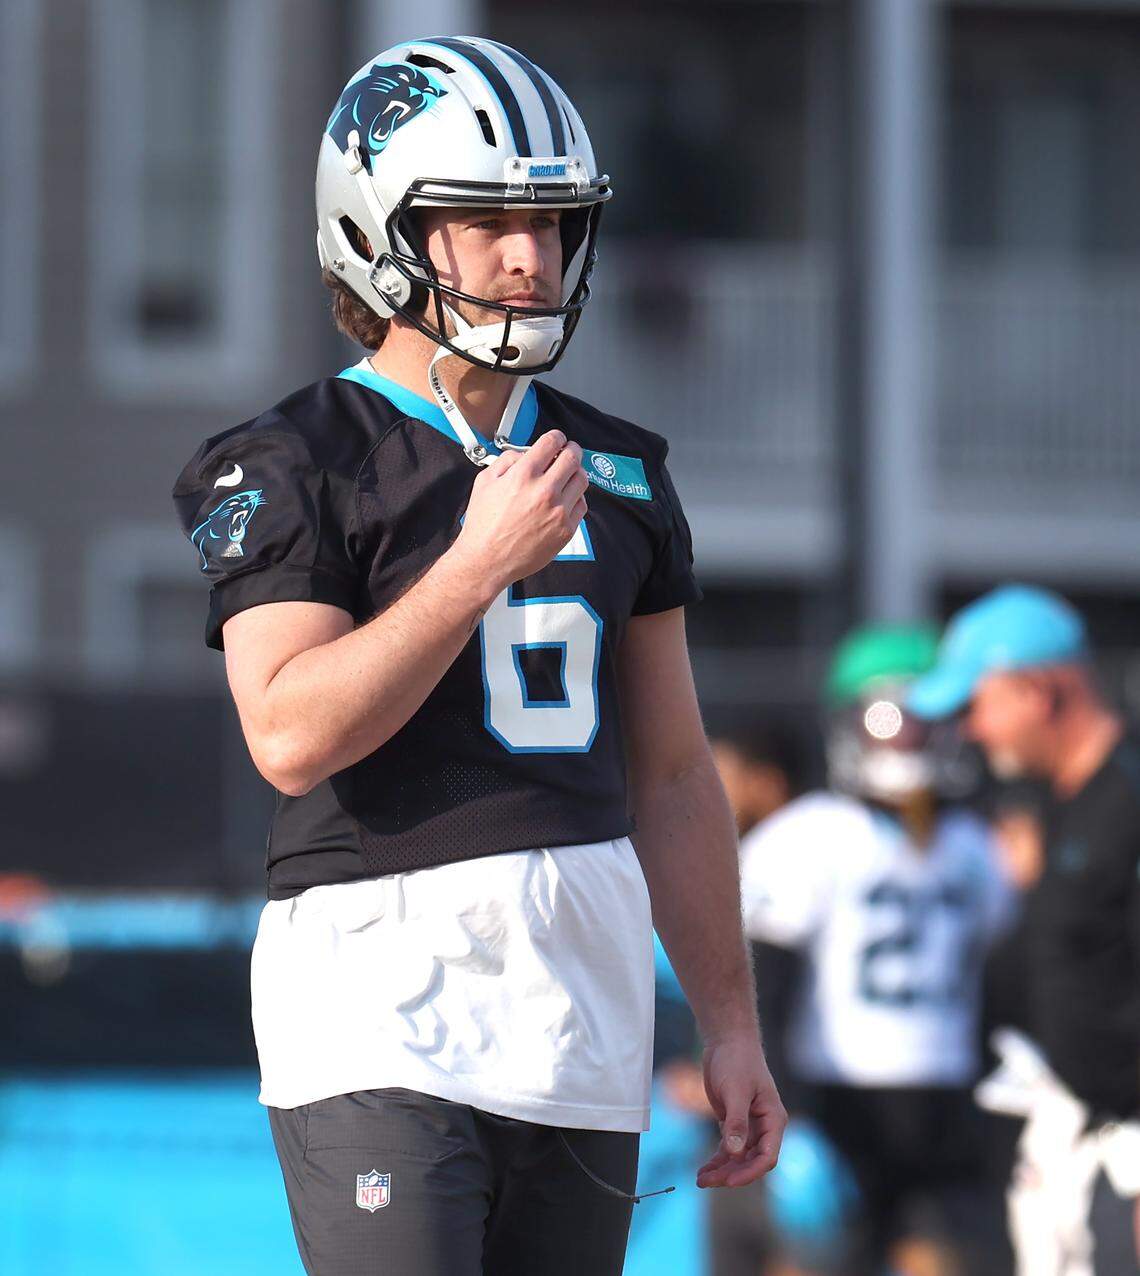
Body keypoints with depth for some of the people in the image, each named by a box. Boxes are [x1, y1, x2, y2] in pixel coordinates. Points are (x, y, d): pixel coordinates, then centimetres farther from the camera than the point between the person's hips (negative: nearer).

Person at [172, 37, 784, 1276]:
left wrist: (729, 1023, 14)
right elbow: (292, 737, -17)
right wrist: (483, 561, -18)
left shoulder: (618, 473, 15)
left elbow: (671, 774, 18)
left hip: (582, 998, 6)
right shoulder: (293, 466, -3)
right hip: (384, 1011, -6)